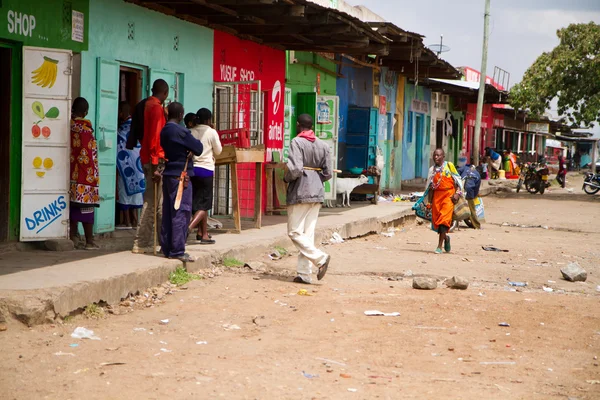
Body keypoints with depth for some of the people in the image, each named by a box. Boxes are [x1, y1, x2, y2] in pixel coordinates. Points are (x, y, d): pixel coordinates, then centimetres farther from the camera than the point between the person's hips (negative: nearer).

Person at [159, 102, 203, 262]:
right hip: (181, 175, -8)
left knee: (168, 212, 11)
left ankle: (167, 248, 15)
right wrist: (195, 141, 10)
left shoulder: (164, 131, 10)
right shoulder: (181, 131, -14)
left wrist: (186, 150, 5)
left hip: (168, 174, 8)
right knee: (181, 213, -6)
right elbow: (198, 149, -11)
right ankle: (177, 250, -6)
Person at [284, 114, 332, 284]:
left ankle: (320, 258, -15)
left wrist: (286, 178, -1)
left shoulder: (296, 142, -9)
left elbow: (295, 169, -20)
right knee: (308, 233, 7)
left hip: (299, 193, -6)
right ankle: (304, 274, 7)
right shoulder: (323, 145, 9)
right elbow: (327, 173, 7)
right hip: (317, 193, 6)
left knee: (295, 232, 0)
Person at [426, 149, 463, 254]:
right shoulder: (432, 169, 12)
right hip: (437, 195, 4)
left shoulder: (449, 165, 2)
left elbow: (458, 180, 2)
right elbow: (429, 185, 18)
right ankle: (446, 238, 32)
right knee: (436, 220, 3)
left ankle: (439, 246, -13)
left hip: (448, 195, -4)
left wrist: (457, 193, -8)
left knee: (444, 219, -13)